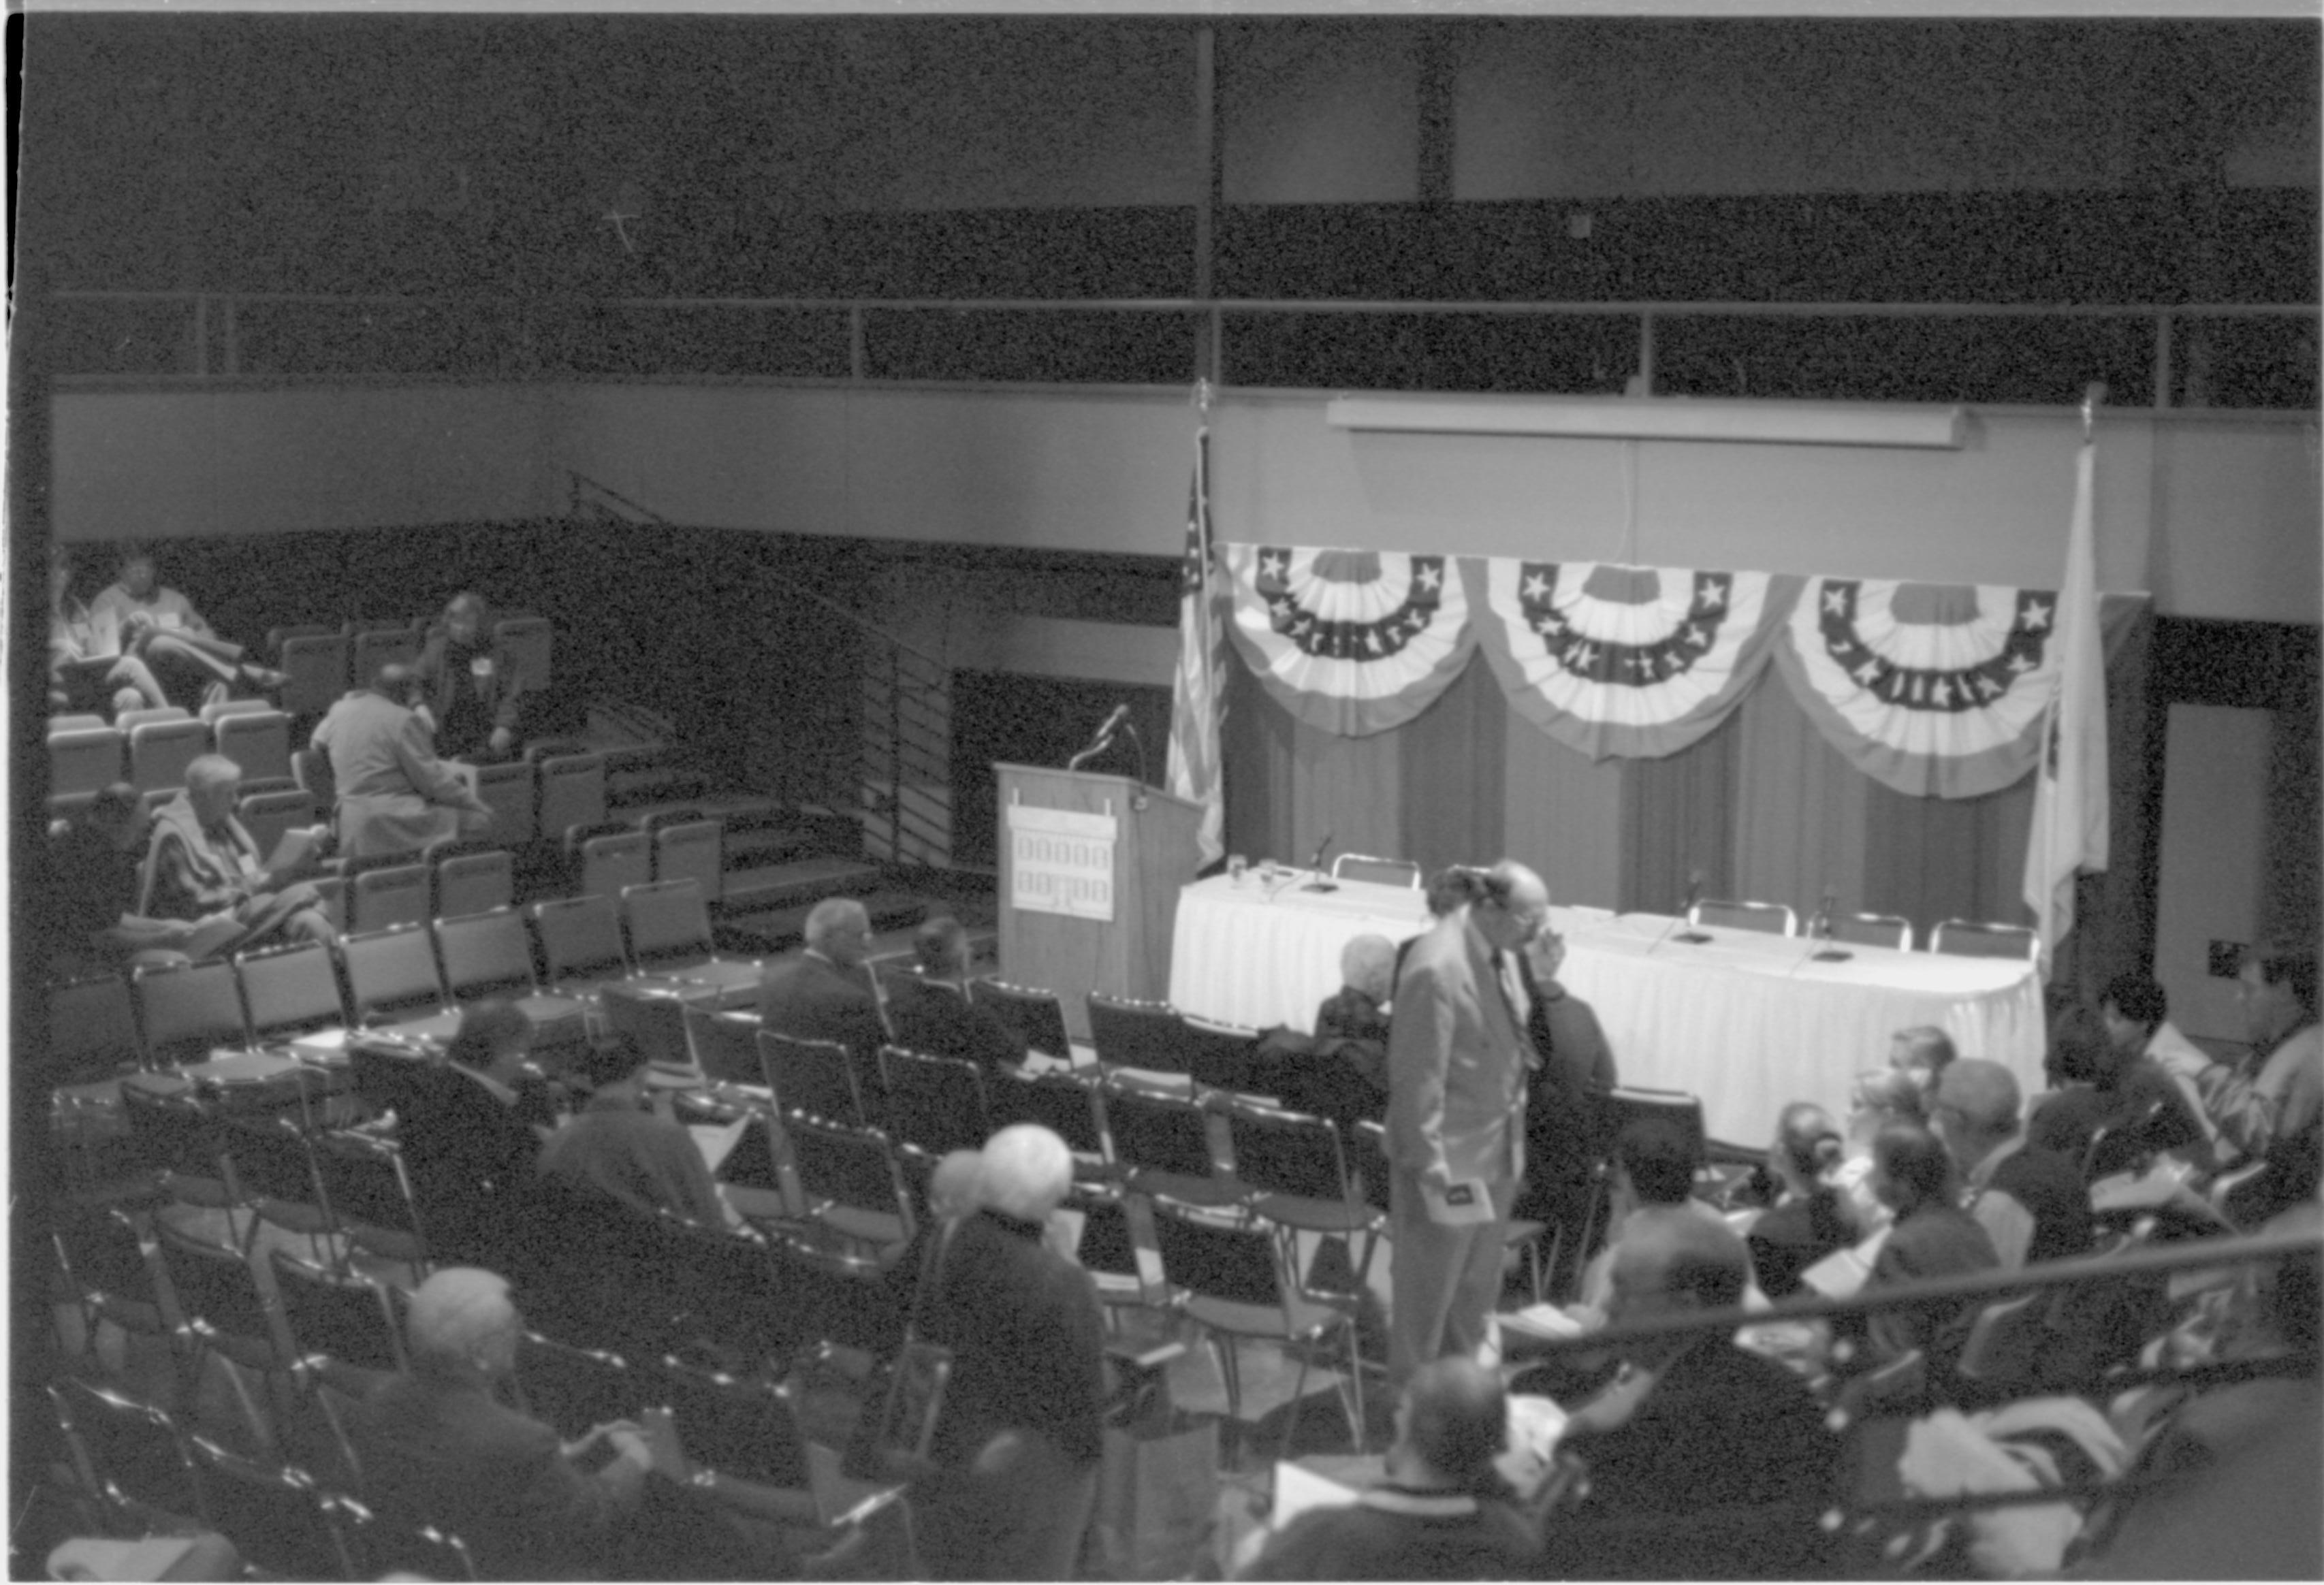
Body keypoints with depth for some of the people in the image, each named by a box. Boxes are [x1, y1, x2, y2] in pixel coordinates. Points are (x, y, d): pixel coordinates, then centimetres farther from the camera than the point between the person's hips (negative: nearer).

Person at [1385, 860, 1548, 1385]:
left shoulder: (1496, 952, 0)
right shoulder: (1436, 969, -27)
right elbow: (1419, 1080, -23)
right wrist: (1432, 1166, -19)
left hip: (1495, 1151, 8)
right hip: (1448, 1157, -8)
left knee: (1477, 1287, 21)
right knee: (1429, 1286, 9)